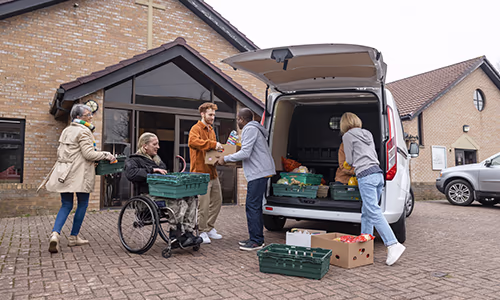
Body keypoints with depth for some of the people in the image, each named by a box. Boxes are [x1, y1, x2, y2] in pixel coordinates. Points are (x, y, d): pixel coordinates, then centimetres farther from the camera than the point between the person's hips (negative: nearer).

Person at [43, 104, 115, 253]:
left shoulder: (66, 130, 17)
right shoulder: (84, 131, -10)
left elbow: (59, 152, 21)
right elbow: (88, 153, -16)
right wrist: (106, 155, -7)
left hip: (64, 173, 8)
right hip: (79, 174, -8)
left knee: (66, 205, 10)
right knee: (82, 204, 7)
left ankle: (55, 234, -10)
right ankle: (73, 237, 14)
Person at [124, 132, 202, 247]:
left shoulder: (157, 159, 29)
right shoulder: (134, 160, 4)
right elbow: (131, 173, -19)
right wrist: (152, 170, -19)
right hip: (149, 194, -8)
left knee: (190, 200, -17)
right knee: (179, 203, -31)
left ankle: (188, 232, -18)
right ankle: (175, 235, -19)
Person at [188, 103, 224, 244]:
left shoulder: (211, 130, 22)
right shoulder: (196, 128, -7)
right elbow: (192, 141, -29)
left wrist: (219, 149, 9)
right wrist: (213, 144, -31)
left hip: (213, 172, 9)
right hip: (201, 173, -9)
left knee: (217, 202, 14)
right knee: (203, 205, -4)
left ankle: (210, 228, 28)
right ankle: (202, 232, 10)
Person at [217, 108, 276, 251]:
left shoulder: (250, 129, -10)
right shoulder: (255, 129, 23)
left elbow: (245, 153, -19)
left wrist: (225, 159, -10)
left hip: (258, 173, -11)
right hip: (260, 172, 11)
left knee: (252, 206, -9)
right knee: (255, 206, 14)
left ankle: (256, 241, -4)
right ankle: (257, 238, 21)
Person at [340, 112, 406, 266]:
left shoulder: (348, 136, 2)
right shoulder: (368, 134, 22)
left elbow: (349, 161, 5)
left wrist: (349, 163, 27)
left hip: (366, 176, -8)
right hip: (378, 173, 8)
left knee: (374, 212, -12)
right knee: (366, 213, 11)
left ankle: (393, 245, -18)